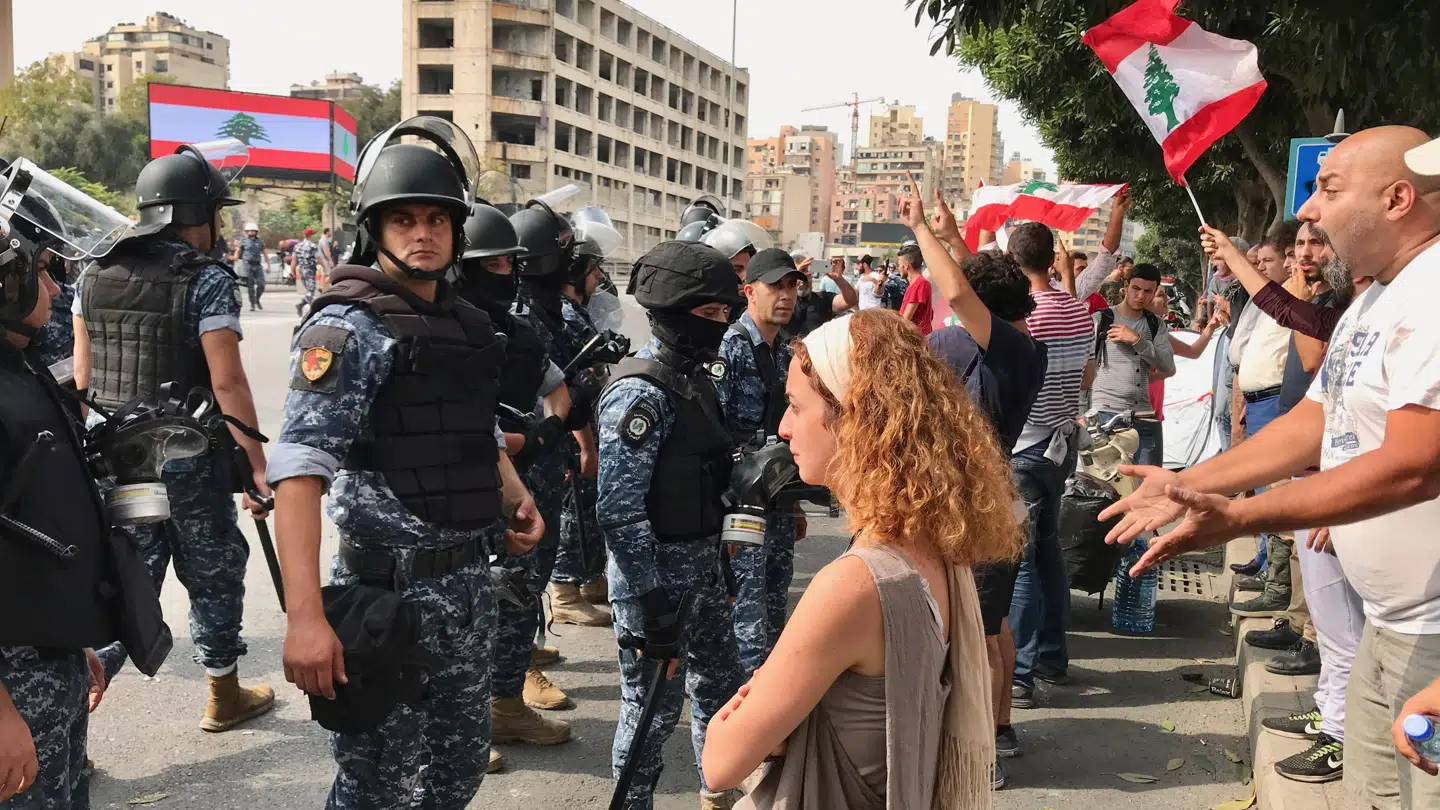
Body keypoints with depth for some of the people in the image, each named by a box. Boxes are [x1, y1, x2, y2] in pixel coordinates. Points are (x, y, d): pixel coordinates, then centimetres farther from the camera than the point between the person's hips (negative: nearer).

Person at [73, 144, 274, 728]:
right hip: (189, 463, -5)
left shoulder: (94, 277, 6)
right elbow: (226, 383, -17)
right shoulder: (207, 281, -13)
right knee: (214, 575, 13)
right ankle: (224, 698, 28)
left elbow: (82, 379, 9)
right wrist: (256, 466, -14)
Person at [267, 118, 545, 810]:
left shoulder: (467, 324, 10)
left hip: (471, 583, 7)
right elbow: (299, 470, -22)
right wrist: (305, 617, -31)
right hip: (392, 592, -7)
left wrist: (515, 494, 5)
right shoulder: (349, 328, -13)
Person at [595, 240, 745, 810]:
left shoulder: (694, 376, 6)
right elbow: (620, 513, -24)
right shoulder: (640, 393, -21)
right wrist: (649, 609, -24)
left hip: (702, 567, 9)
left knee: (721, 686, 21)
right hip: (656, 573, -9)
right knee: (653, 710, 4)